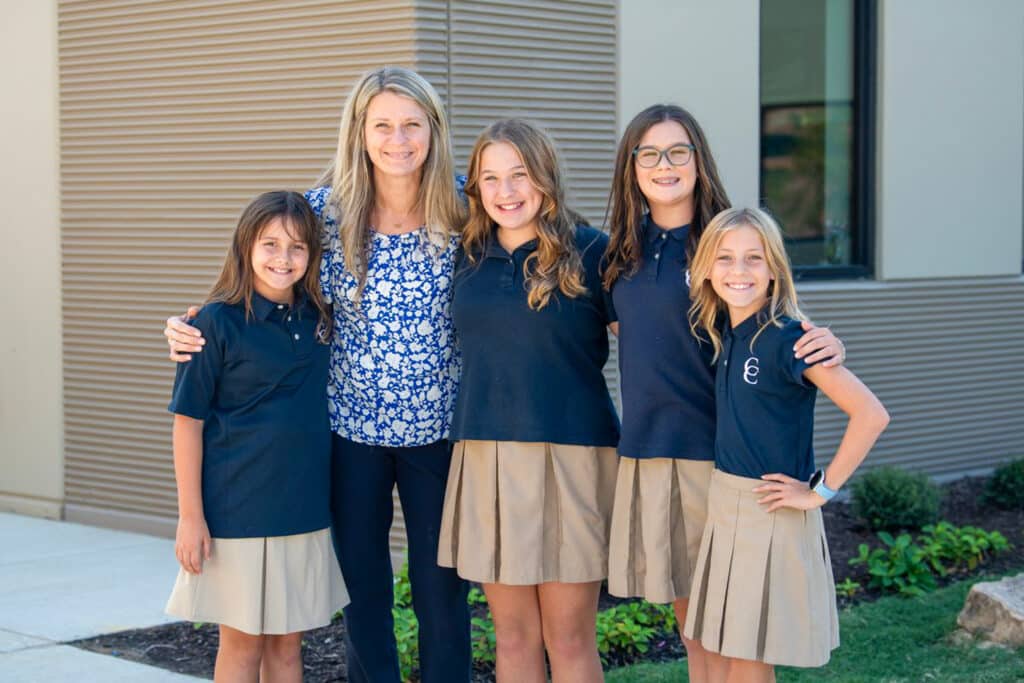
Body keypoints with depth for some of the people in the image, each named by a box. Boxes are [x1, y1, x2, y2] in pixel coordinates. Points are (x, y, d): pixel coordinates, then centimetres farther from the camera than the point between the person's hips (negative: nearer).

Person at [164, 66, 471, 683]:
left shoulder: (462, 209, -6)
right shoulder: (326, 209, -7)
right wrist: (196, 332, -10)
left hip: (438, 427, 0)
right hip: (350, 425, 0)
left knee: (443, 589, 6)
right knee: (361, 586, 10)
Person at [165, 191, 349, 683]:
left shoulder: (319, 319, 5)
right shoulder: (218, 323, -10)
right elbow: (188, 421, -9)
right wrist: (190, 516, -12)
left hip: (305, 511, 5)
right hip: (237, 513, -5)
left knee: (287, 642, 12)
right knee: (243, 643, 5)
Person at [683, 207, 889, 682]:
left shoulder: (787, 338, -17)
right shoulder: (720, 330, 4)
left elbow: (870, 414, -24)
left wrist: (821, 491, -16)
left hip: (772, 512, -7)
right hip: (724, 504, 7)